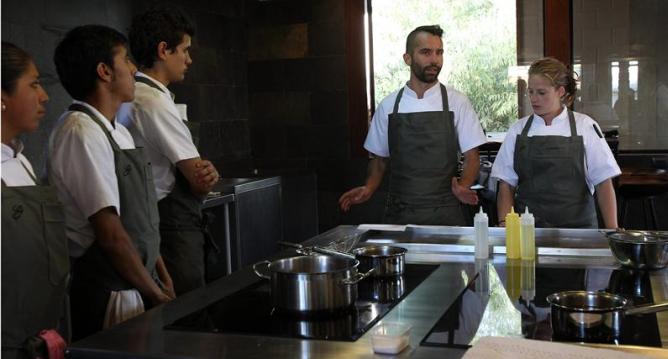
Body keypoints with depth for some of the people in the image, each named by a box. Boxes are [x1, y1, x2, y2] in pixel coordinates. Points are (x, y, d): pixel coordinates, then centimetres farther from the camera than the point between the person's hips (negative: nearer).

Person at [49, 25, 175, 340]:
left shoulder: (119, 133, 8)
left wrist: (165, 282, 9)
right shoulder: (82, 133, -18)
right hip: (107, 298, -8)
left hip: (139, 286, 8)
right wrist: (156, 295, -10)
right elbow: (111, 235, -20)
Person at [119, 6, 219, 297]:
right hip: (173, 226, -10)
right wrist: (207, 176, 4)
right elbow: (201, 184, -18)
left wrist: (207, 171, -6)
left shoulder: (135, 96, 11)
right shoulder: (154, 102, -19)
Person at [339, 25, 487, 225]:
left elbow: (472, 157, 1)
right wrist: (369, 189, -4)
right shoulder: (388, 106, 5)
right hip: (399, 215, 1)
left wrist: (463, 186, -18)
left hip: (444, 214, -1)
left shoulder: (457, 102, 0)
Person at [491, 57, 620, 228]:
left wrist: (612, 231, -6)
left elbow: (604, 183, 1)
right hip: (528, 227, 1)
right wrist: (504, 224, -6)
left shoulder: (585, 126, 3)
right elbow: (506, 185, 7)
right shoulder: (518, 130, 8)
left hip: (575, 225, -1)